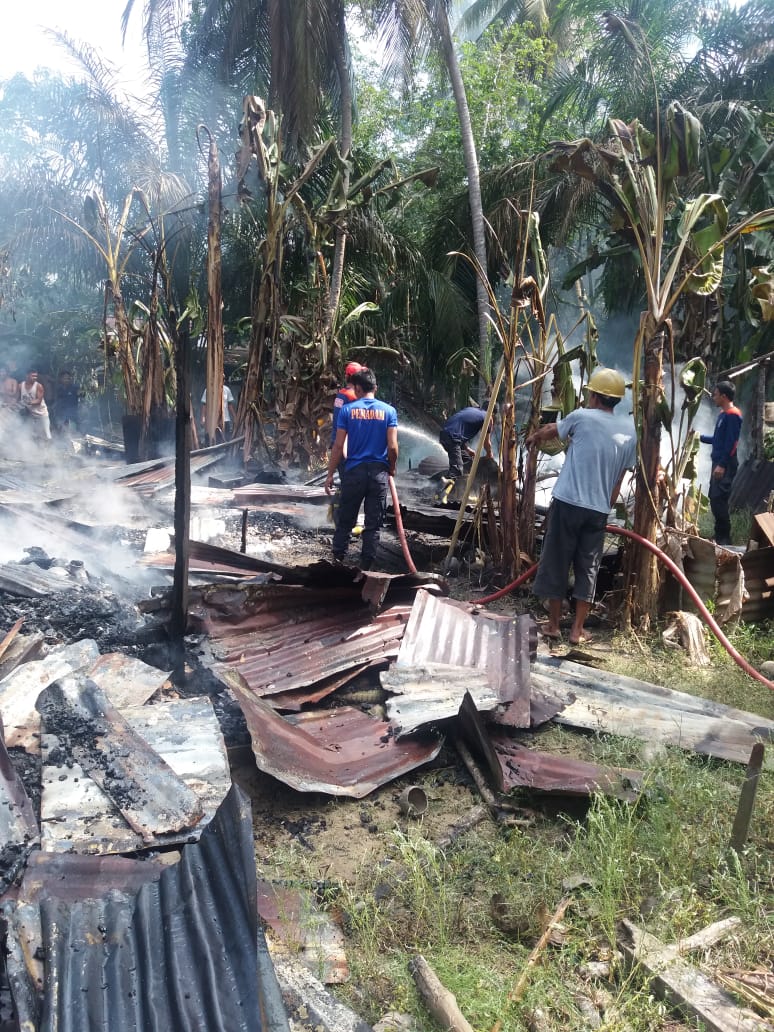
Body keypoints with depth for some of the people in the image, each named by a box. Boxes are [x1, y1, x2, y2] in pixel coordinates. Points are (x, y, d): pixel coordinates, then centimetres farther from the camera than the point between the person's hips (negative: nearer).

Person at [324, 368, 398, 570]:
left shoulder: (347, 409, -1)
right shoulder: (388, 411, 2)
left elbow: (338, 445, -3)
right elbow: (392, 446, -4)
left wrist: (330, 474, 3)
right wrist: (392, 469, 13)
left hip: (354, 471, 0)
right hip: (379, 472, 0)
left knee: (345, 520, 11)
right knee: (373, 523, 6)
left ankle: (337, 560, 15)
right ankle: (366, 566, 9)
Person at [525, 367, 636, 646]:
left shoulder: (582, 417, -2)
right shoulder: (630, 431, 8)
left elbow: (550, 431, 18)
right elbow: (619, 479, 10)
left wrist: (534, 437, 39)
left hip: (567, 503, -3)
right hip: (599, 510, 3)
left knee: (556, 563, 9)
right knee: (588, 569, 11)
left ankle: (553, 624, 17)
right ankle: (577, 630, 15)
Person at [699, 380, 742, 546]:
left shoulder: (733, 415, -13)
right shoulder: (723, 414, 16)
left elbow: (731, 442, -19)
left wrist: (722, 464, -23)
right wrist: (700, 437, 29)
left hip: (725, 465, -10)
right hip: (719, 463, 10)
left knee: (719, 500, -11)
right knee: (714, 498, 10)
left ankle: (724, 538, -6)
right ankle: (720, 535, 17)